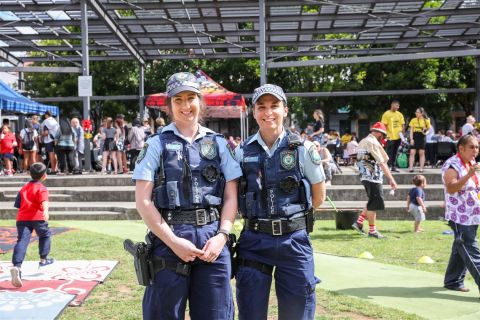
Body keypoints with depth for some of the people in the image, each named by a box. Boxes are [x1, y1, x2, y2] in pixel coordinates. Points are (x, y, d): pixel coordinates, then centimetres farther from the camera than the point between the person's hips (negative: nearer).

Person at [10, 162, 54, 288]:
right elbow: (44, 201, -19)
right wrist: (46, 210, -36)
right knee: (45, 235, 23)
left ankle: (16, 266, -29)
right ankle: (43, 259, 30)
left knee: (21, 241, -9)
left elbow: (18, 204, 26)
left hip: (22, 218, 4)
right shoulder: (42, 188, 3)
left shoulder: (23, 188, 22)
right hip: (37, 217, -4)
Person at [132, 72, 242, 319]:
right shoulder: (157, 145, 3)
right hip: (169, 240, -2)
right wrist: (174, 241, -10)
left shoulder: (218, 144, 11)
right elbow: (143, 201, -3)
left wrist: (222, 235, -6)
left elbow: (231, 196, 9)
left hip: (212, 239, 2)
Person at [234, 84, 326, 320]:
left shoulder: (303, 149, -1)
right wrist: (257, 216, 4)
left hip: (294, 240, 0)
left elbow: (318, 197, 8)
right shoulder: (241, 152, 2)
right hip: (254, 241, 1)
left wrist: (291, 214, 6)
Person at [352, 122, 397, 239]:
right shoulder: (373, 143, -14)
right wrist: (391, 179, -20)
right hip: (373, 177, -9)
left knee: (372, 202, 19)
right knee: (374, 204, 0)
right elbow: (382, 163, -20)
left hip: (364, 176, 9)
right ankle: (372, 230, 8)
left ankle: (359, 222, 16)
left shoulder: (362, 142, 14)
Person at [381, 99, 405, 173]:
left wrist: (403, 136, 9)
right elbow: (384, 126, -7)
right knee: (389, 153, -3)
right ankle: (388, 166, 2)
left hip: (398, 137, 5)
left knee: (395, 153, 12)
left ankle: (393, 166, 18)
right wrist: (386, 135, -15)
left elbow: (402, 126, 13)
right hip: (390, 137, -5)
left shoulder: (400, 114, 9)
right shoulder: (386, 114, -5)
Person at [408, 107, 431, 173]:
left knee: (422, 153, 4)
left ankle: (421, 168, 9)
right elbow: (411, 130, 2)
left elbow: (428, 129, 13)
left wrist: (425, 132, -11)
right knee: (412, 152, -4)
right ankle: (410, 167, -3)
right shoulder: (413, 120, 3)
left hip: (422, 138, 0)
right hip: (414, 137, 0)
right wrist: (411, 139, -7)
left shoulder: (426, 121, 3)